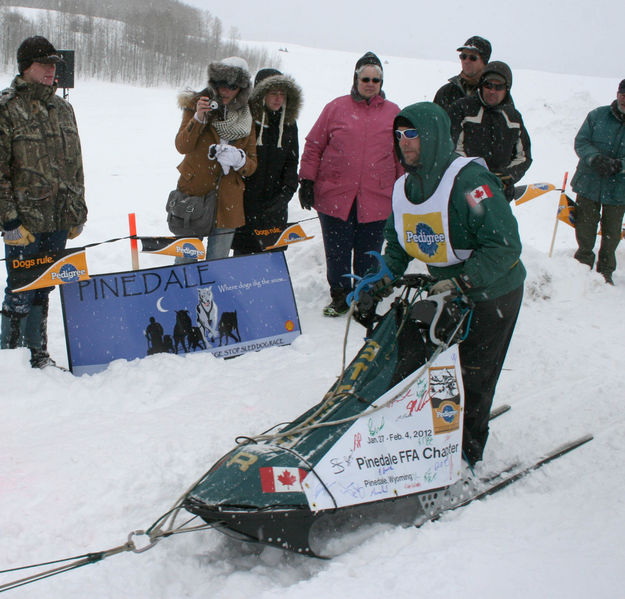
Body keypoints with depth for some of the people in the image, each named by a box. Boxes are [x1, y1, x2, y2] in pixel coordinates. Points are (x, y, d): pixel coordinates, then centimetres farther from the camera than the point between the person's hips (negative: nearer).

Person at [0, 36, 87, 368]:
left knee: (43, 291, 14)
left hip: (59, 220, 6)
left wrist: (77, 212, 15)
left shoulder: (63, 108, 13)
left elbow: (75, 165, 18)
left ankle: (37, 354, 25)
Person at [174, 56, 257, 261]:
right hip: (194, 191, -2)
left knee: (218, 264, 6)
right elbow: (182, 146, -10)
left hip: (227, 203, 2)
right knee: (186, 257, 1)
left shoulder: (246, 118, 7)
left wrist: (238, 159, -15)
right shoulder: (197, 104, 0)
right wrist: (198, 118, -24)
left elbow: (252, 163, 7)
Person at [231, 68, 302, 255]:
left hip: (274, 205, 4)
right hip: (246, 201, -4)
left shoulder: (289, 124, 10)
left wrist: (287, 191, 1)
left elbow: (292, 162, 14)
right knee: (243, 253, -2)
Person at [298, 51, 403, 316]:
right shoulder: (336, 108, 4)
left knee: (369, 254, 6)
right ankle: (340, 296, 22)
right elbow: (313, 145, 7)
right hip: (335, 196, 0)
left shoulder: (394, 113, 8)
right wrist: (307, 181, 2)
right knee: (337, 252, 5)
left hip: (376, 199, 1)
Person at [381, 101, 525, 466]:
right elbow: (397, 245, 11)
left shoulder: (470, 181, -27)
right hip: (446, 290, 7)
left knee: (472, 376, 1)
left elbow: (505, 246, -30)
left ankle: (466, 452, 17)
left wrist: (461, 282, -35)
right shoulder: (404, 187, -1)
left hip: (492, 294, -7)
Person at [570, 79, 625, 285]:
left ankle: (605, 271, 26)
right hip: (589, 183, 0)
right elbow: (581, 142, -2)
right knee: (584, 229, 8)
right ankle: (584, 260, 31)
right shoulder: (597, 116, -2)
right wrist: (595, 158, -21)